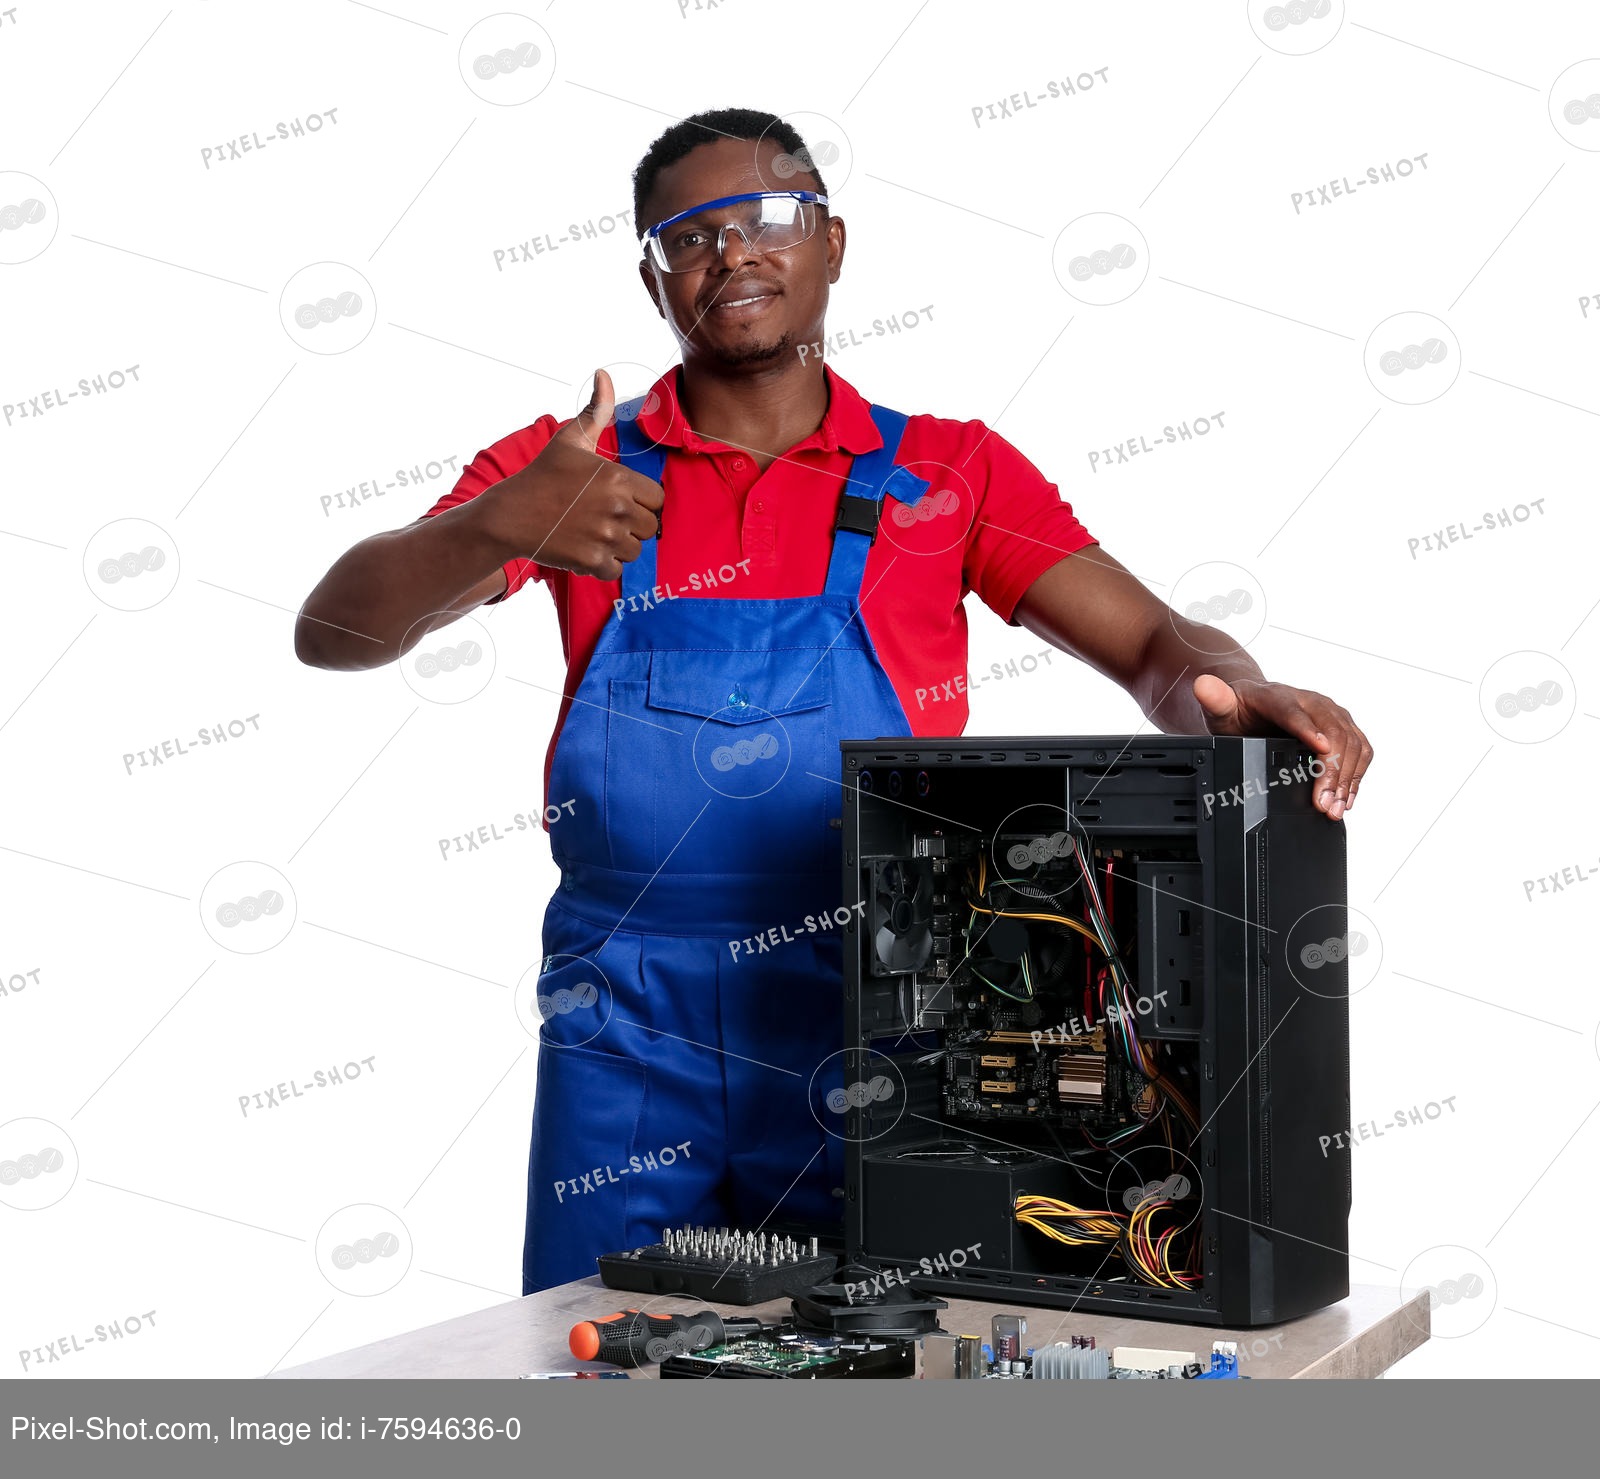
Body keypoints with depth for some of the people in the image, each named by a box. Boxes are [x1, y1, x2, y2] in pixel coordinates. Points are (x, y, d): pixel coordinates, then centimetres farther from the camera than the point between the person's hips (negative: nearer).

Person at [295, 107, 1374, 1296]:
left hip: (872, 1028, 0)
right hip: (627, 1037, 1)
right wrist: (490, 527, -23)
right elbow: (332, 635, -3)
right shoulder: (572, 472, 4)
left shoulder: (948, 472, 4)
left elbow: (1157, 645, -4)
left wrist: (1239, 695, -28)